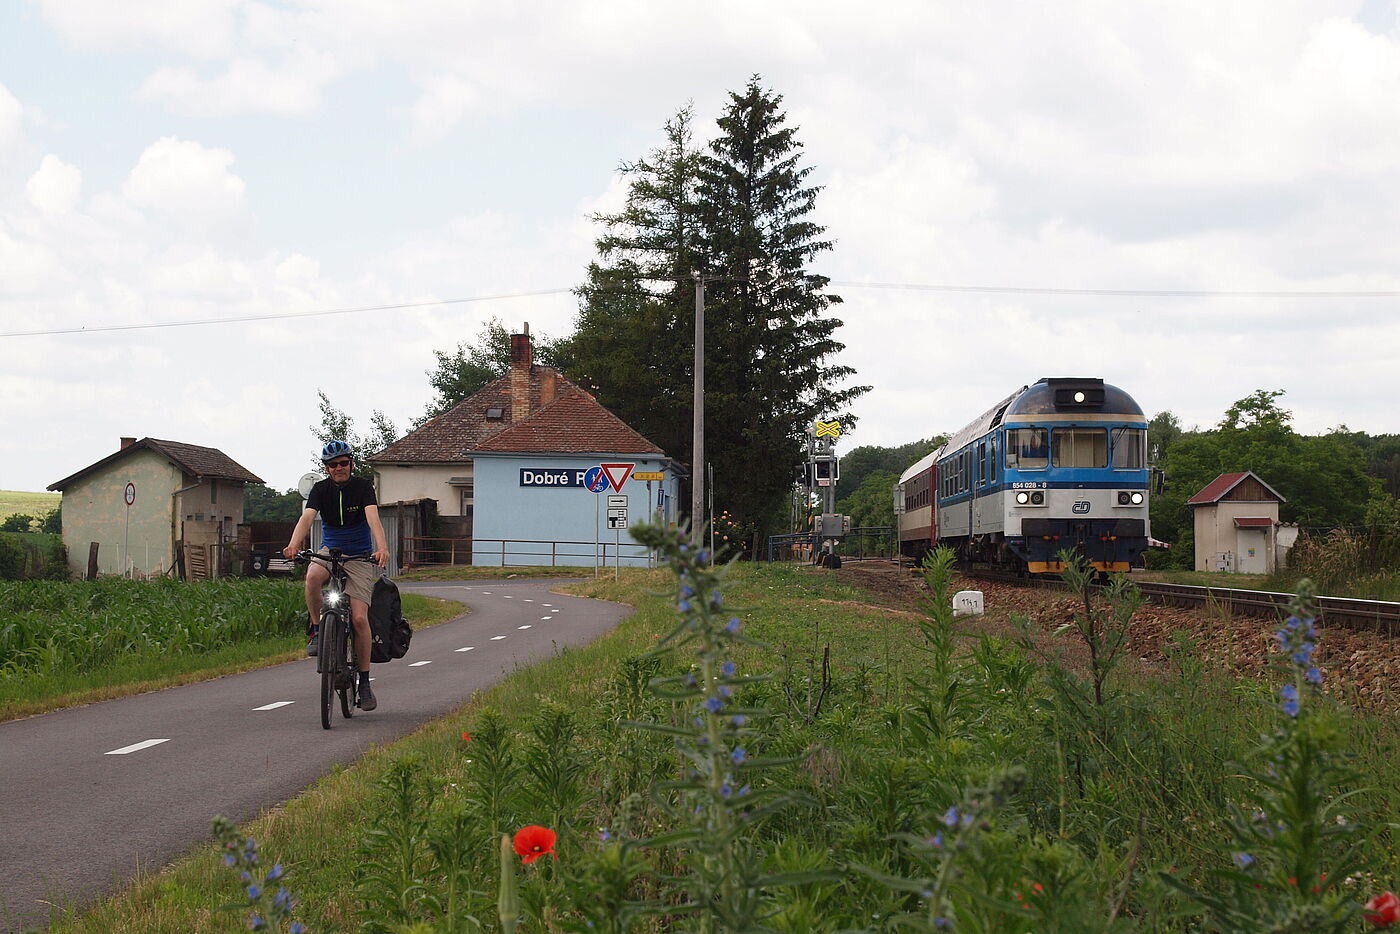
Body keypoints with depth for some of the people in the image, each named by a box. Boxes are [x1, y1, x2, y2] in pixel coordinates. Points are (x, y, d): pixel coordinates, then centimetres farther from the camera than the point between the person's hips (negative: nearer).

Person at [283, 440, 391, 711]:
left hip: (359, 556, -2)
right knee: (312, 577, -35)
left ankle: (364, 682, -3)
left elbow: (373, 518, -25)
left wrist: (382, 548, -44)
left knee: (359, 618, -13)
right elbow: (307, 517, -20)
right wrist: (294, 544, -40)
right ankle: (317, 631, -14)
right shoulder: (321, 489, -4)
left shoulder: (363, 487, -9)